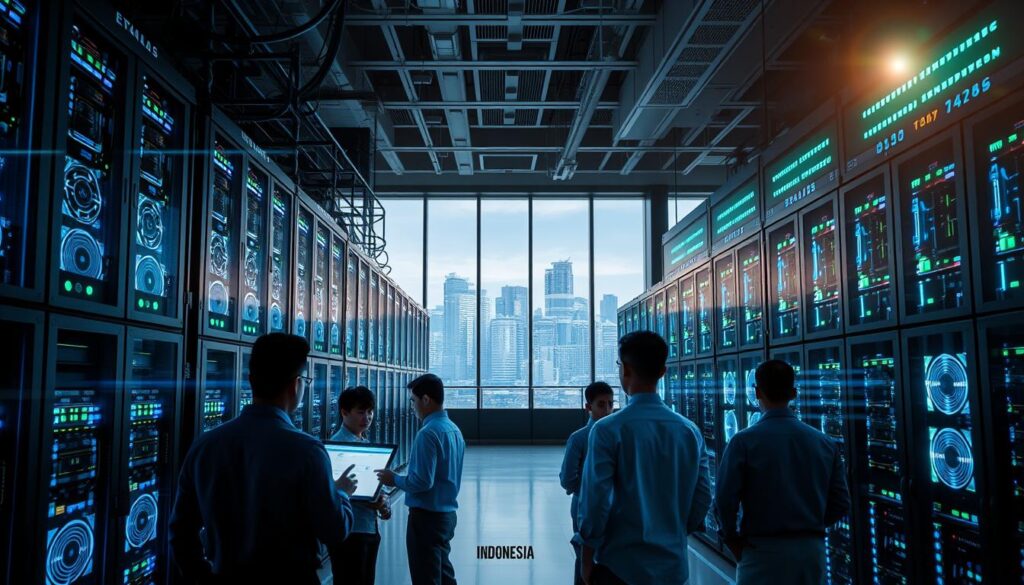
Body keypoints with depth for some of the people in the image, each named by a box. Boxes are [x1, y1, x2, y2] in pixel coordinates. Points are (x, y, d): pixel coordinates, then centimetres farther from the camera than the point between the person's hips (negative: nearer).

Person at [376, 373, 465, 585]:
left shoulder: (428, 433, -20)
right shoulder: (454, 429, 7)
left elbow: (423, 481, -24)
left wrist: (394, 479, -9)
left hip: (427, 517, -9)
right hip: (447, 514, 9)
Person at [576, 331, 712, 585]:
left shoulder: (608, 430, -14)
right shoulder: (690, 431, -1)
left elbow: (595, 500, -14)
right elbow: (703, 498, 4)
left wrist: (588, 559, -1)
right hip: (674, 564, 4)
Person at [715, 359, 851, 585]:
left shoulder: (744, 441, -12)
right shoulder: (825, 443, 1)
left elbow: (725, 498, -15)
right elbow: (841, 504, 4)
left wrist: (732, 538, 1)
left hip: (763, 551, -4)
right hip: (813, 549, 4)